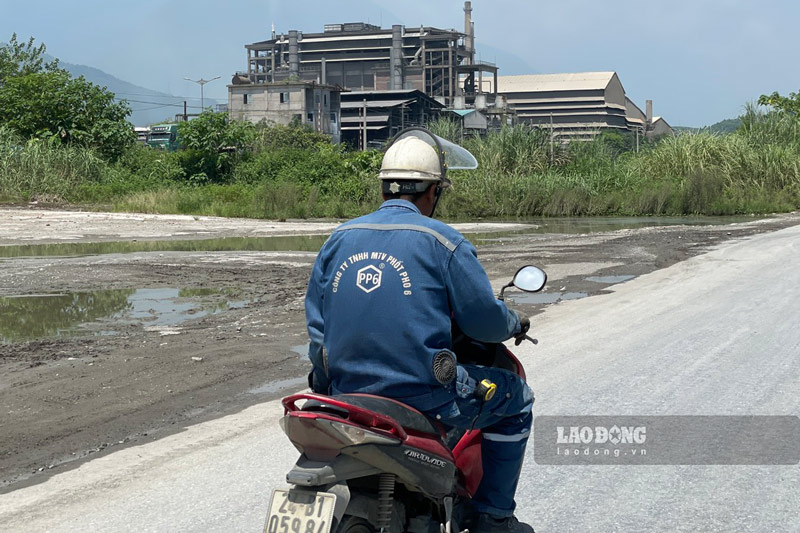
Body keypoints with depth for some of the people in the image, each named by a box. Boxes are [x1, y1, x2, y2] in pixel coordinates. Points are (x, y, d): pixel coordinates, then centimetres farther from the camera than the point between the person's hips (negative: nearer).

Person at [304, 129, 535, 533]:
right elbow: (484, 320, -7)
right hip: (425, 397, -6)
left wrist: (328, 391, 24)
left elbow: (317, 324, 11)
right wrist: (514, 324, 16)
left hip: (347, 393, 6)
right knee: (515, 398, 18)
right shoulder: (441, 241, -9)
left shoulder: (339, 238, 7)